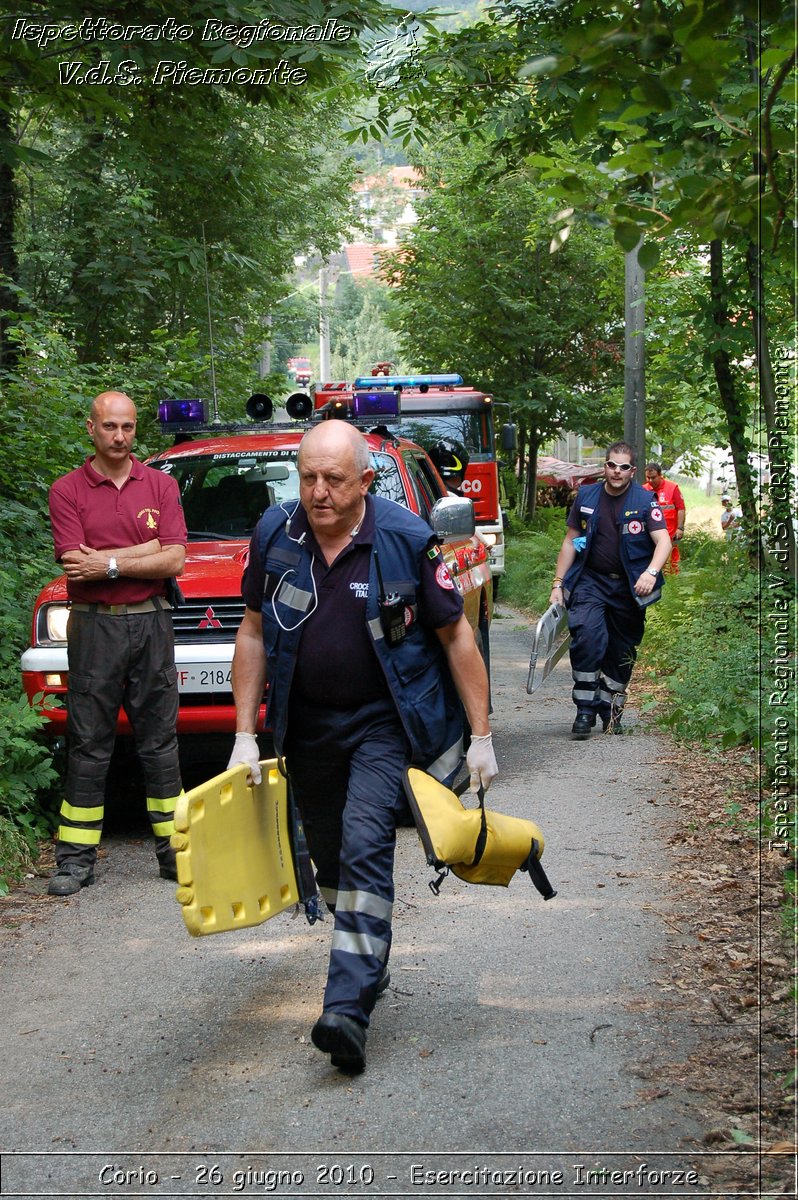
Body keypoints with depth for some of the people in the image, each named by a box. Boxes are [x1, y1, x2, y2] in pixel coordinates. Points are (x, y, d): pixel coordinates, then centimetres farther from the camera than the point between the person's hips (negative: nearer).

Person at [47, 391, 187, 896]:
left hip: (152, 625, 2)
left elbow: (174, 561, -3)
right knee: (89, 744, 2)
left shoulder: (161, 485, 7)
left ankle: (173, 847, 13)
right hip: (94, 627, -1)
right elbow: (75, 565, -10)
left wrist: (109, 564, -10)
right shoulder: (68, 490, 2)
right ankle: (77, 857, 7)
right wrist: (145, 551, -8)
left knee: (160, 739, 7)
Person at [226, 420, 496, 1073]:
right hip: (307, 724, 4)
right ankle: (370, 963, 37)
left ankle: (349, 1007, -22)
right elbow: (254, 634, 4)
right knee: (329, 856, 14)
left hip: (385, 721, -4)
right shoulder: (275, 536, -5)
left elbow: (457, 636, -7)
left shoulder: (407, 540, -15)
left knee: (366, 847, -18)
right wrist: (245, 735, 0)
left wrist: (481, 736, -7)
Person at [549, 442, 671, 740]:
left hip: (628, 586, 0)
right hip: (591, 581, 0)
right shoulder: (586, 496, 4)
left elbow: (663, 541, -13)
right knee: (586, 636, -21)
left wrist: (651, 573, -32)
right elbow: (570, 541, 10)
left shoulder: (644, 501, -4)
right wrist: (557, 584, 5)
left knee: (622, 651, 7)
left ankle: (611, 710, 26)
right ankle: (585, 710, -15)